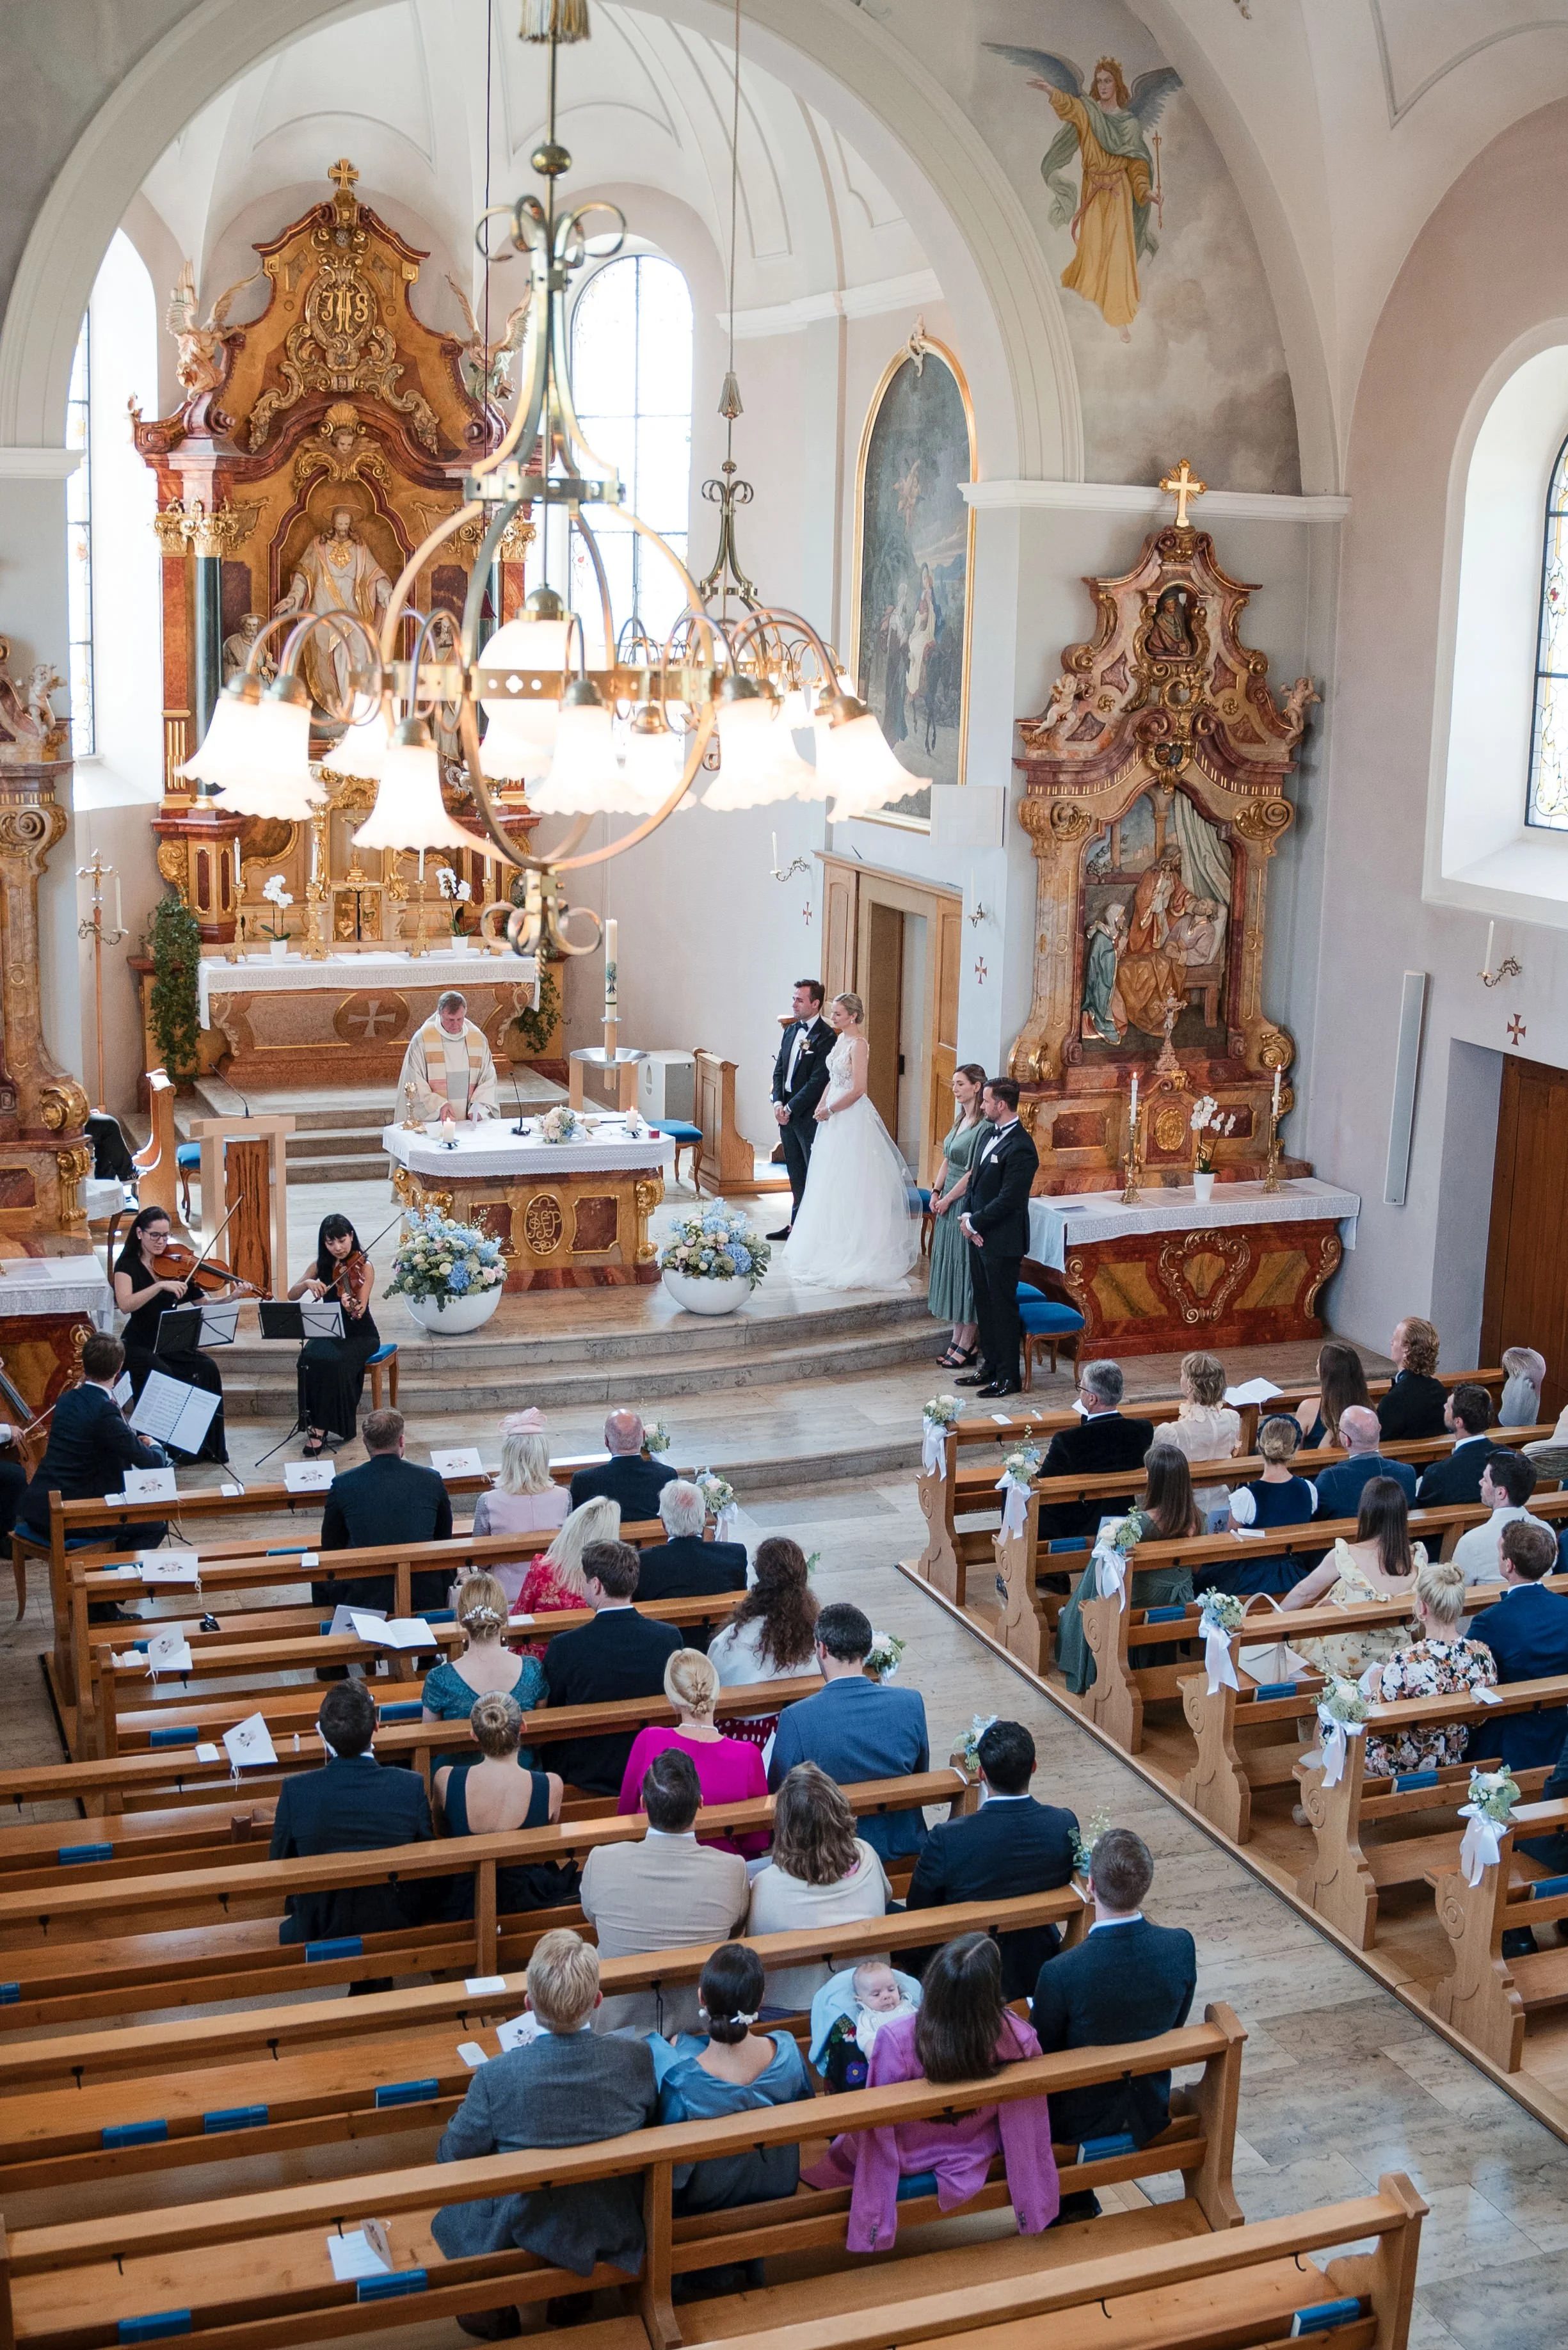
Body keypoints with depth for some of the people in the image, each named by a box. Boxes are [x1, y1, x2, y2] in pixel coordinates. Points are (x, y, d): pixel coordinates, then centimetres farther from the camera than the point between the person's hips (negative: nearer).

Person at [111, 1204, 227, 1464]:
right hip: (140, 1346, -4)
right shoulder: (128, 1265, -5)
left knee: (208, 1370, -22)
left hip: (172, 1344, 4)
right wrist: (161, 1285, -34)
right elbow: (125, 1305, -24)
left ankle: (209, 1446, -12)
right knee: (163, 1377, -32)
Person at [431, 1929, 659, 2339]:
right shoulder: (637, 2057, -20)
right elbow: (652, 2125, -2)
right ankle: (575, 2292, 37)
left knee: (450, 2210, 25)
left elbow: (452, 2158, -13)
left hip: (529, 2232, -2)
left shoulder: (496, 2077, -27)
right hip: (616, 2229, 2)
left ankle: (494, 2309, 30)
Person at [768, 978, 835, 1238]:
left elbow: (818, 1081, -18)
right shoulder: (791, 1031, 11)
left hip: (809, 1115, -8)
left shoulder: (826, 1037, -15)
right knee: (795, 1173, 16)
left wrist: (790, 1109, -16)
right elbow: (779, 1070, 15)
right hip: (787, 1112, 8)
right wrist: (777, 1102, -1)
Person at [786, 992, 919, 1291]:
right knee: (832, 1181, 14)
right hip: (834, 1119, 9)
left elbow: (857, 1088, -21)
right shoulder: (841, 1040, 11)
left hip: (852, 1119, -9)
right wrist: (821, 1107, 5)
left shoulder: (858, 1044, -16)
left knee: (850, 1182, -4)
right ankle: (833, 1246, 23)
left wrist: (829, 1110, -14)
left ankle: (854, 1249, 4)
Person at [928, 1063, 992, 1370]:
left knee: (966, 1270, -3)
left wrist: (948, 1199, -13)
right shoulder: (960, 1120, 10)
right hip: (948, 1203, 9)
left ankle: (967, 1346, 4)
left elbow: (974, 1172, -19)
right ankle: (957, 1339, 20)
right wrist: (936, 1192, 4)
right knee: (951, 1268, 12)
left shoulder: (985, 1126, -17)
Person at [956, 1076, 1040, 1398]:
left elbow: (1008, 1200, -22)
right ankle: (990, 1367, 27)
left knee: (1003, 1307, 0)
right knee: (984, 1304, 16)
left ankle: (1009, 1376, 10)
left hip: (1002, 1241, -9)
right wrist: (966, 1217, 0)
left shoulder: (1020, 1148, -20)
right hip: (979, 1237, 9)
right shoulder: (991, 1136, 10)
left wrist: (974, 1222, -14)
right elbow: (974, 1179, 15)